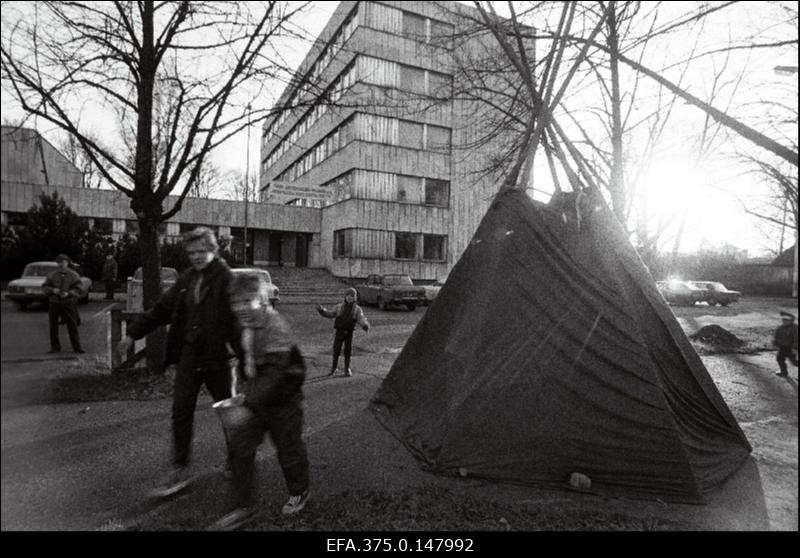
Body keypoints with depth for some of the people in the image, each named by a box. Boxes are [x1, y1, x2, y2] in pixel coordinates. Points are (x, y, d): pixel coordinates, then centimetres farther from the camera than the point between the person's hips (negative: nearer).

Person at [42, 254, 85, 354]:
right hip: (54, 303, 3)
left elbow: (78, 290, -4)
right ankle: (55, 347, 18)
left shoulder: (73, 275, 1)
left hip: (68, 303, -3)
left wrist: (68, 293, -20)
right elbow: (44, 287, 7)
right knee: (53, 326, 6)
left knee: (72, 325, -4)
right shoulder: (52, 275, 8)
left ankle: (77, 347, 0)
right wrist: (52, 290, -13)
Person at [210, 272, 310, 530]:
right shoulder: (244, 328, 2)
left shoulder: (275, 326, -24)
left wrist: (250, 398, -35)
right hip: (254, 400, 7)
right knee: (239, 446, 2)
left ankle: (298, 492, 37)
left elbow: (276, 372, -30)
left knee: (288, 449, 11)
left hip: (282, 401, -7)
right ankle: (244, 506, 17)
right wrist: (245, 394, 19)